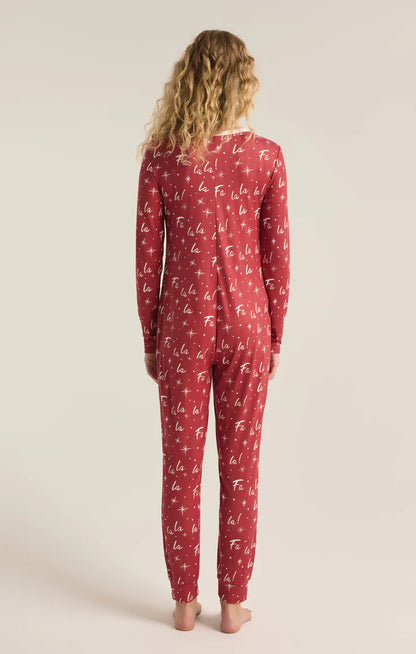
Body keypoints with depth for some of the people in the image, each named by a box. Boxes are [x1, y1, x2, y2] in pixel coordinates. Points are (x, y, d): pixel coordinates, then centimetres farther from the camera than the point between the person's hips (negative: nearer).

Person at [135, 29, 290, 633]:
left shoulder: (160, 158, -7)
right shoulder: (267, 156, -6)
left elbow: (147, 257, -4)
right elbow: (277, 256, -3)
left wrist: (149, 339, 7)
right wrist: (274, 336, 8)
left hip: (183, 327, 0)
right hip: (245, 326, 1)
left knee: (182, 466, 12)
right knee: (240, 468, 11)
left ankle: (185, 602, 24)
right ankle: (233, 604, 23)